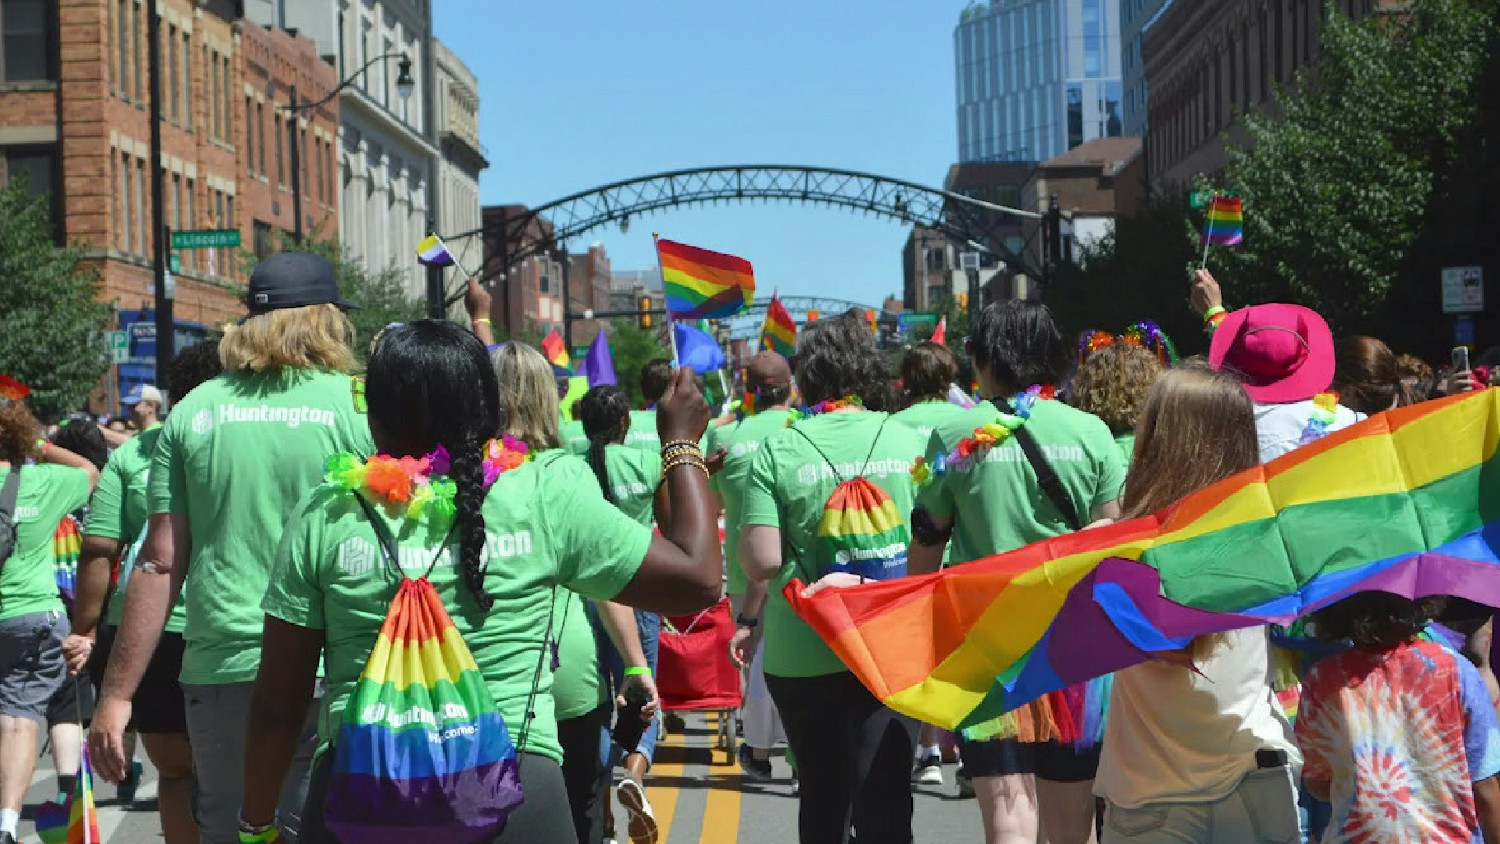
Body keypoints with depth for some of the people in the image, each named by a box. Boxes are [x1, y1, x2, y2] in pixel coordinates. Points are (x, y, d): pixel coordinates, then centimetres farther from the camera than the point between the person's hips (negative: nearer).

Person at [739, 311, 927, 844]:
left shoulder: (777, 452, -7)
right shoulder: (910, 444, -1)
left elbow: (761, 564, -12)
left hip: (804, 655, 0)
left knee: (823, 799, 15)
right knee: (886, 800, 2)